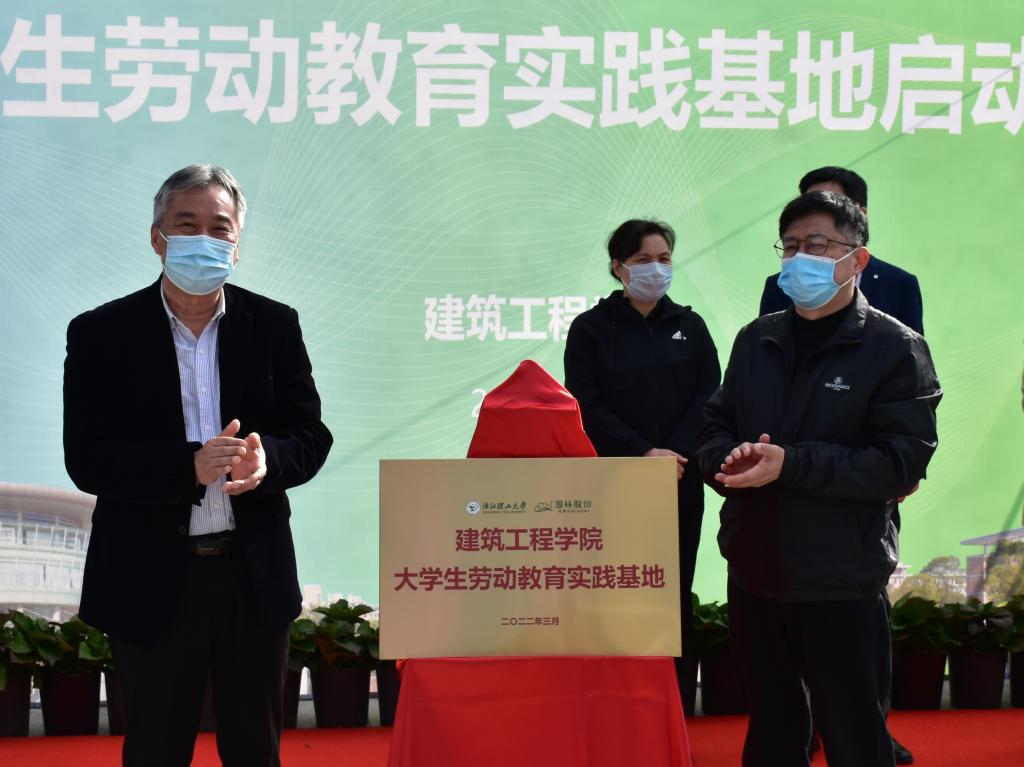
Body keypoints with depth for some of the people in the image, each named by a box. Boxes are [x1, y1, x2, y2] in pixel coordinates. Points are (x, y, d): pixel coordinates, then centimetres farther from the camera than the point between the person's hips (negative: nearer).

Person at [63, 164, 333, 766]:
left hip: (255, 575, 2)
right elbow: (87, 461, -11)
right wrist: (190, 467, -26)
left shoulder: (275, 326, 3)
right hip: (151, 579, -2)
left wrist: (265, 459, -23)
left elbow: (311, 438, 1)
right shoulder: (102, 333, -4)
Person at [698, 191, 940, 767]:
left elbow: (903, 461, -17)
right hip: (755, 569, 6)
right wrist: (728, 459, -12)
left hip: (841, 584, -5)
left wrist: (790, 464, -24)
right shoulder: (756, 341, 10)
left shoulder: (894, 348, -9)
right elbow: (717, 422, 13)